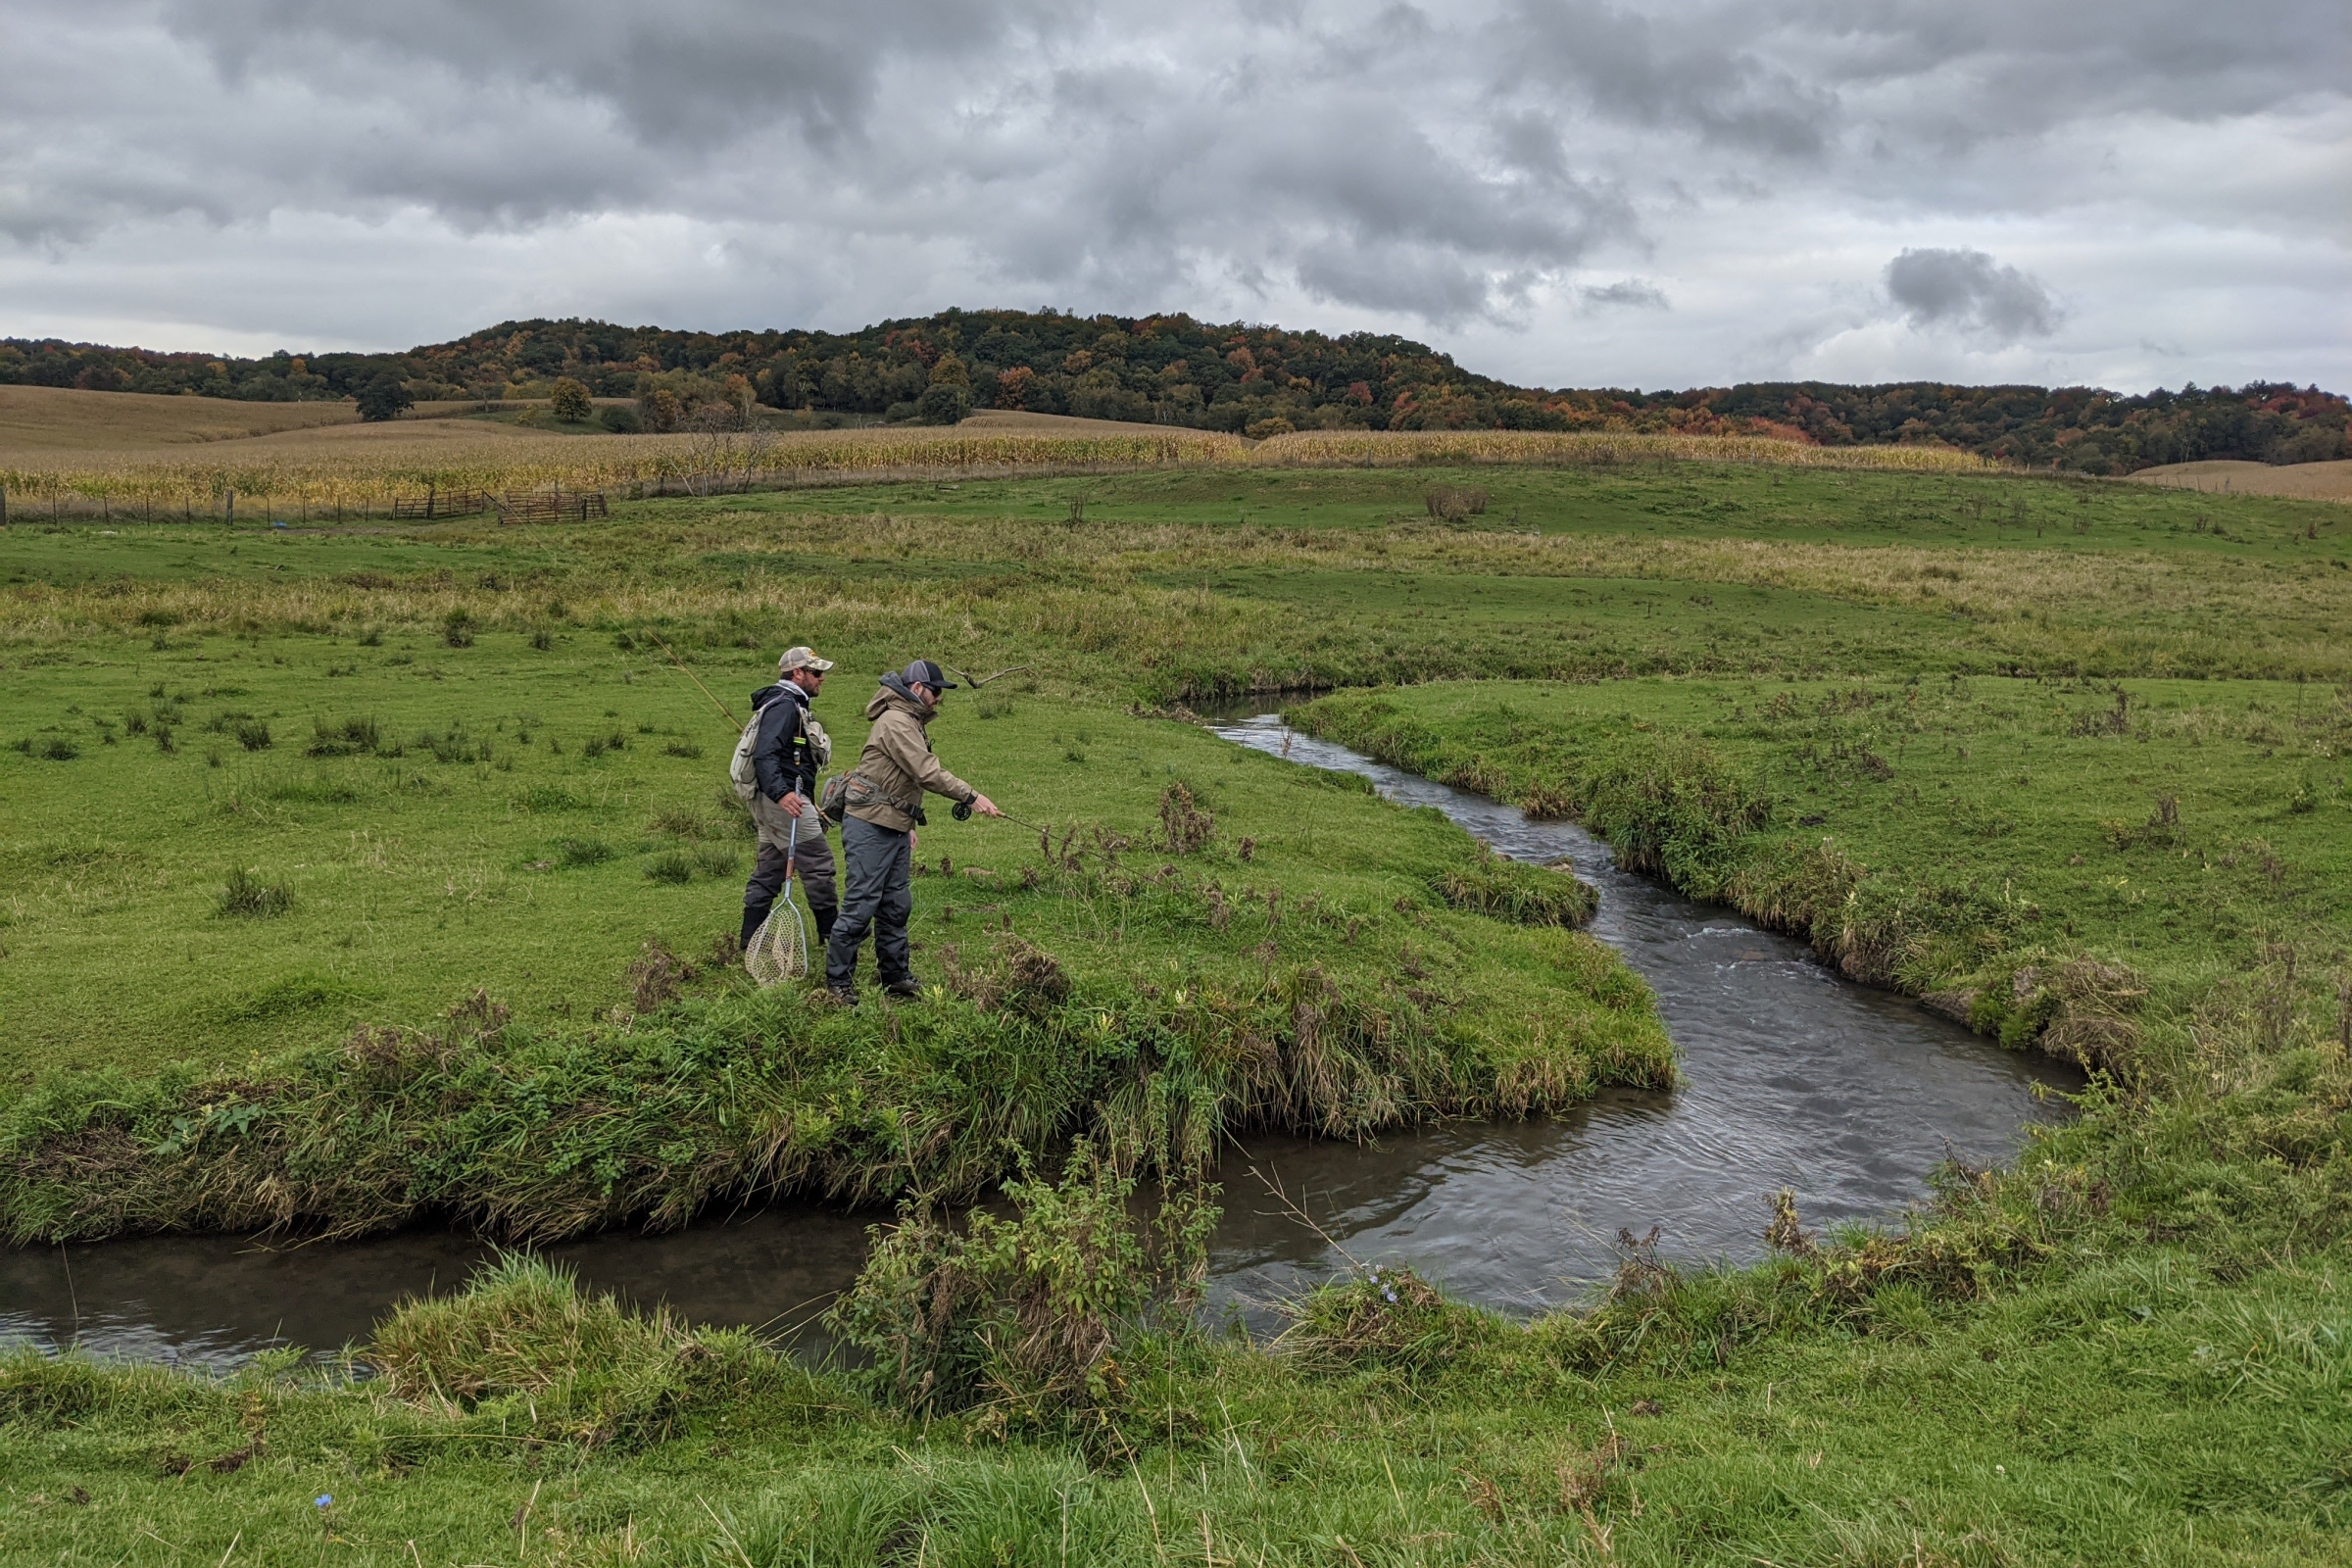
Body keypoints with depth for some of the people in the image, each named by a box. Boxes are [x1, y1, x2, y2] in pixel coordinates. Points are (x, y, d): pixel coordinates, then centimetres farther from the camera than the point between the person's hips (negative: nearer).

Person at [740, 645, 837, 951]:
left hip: (772, 800, 11)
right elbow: (764, 754, -25)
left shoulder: (791, 705, 20)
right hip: (786, 800, -11)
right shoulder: (784, 705, -13)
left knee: (768, 870, 12)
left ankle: (751, 940, 15)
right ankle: (832, 933, 5)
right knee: (817, 863, -3)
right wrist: (781, 793, -38)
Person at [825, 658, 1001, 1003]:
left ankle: (895, 976, 20)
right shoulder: (896, 722, -16)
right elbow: (928, 774, -23)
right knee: (861, 904, -7)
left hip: (894, 828, 10)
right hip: (869, 826, -10)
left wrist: (908, 825, 21)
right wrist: (972, 797, -23)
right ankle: (838, 981, 1)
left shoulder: (910, 722, 18)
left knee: (896, 905, 12)